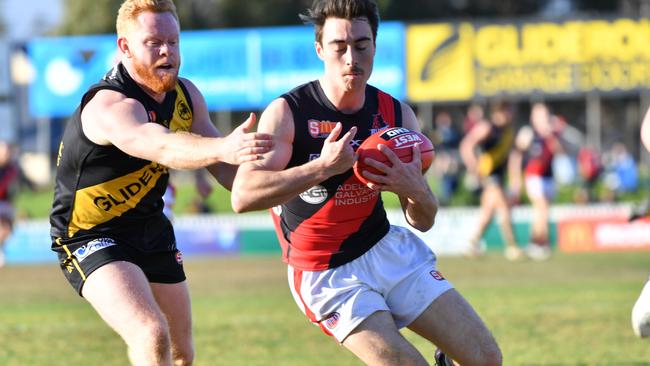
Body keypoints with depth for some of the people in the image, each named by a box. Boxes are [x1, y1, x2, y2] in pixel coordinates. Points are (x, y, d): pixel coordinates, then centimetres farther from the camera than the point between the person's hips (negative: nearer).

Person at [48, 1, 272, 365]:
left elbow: (224, 166, 6)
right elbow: (163, 147, -50)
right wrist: (223, 147, -68)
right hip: (91, 236, -9)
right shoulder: (110, 105, -30)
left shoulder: (185, 95, -3)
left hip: (151, 229, 9)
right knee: (153, 336, -31)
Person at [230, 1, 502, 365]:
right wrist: (323, 167, -35)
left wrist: (414, 188, -18)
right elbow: (242, 197, -28)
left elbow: (423, 221, 5)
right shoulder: (287, 113, -15)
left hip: (389, 250, 5)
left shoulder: (397, 115, -1)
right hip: (327, 276, -5)